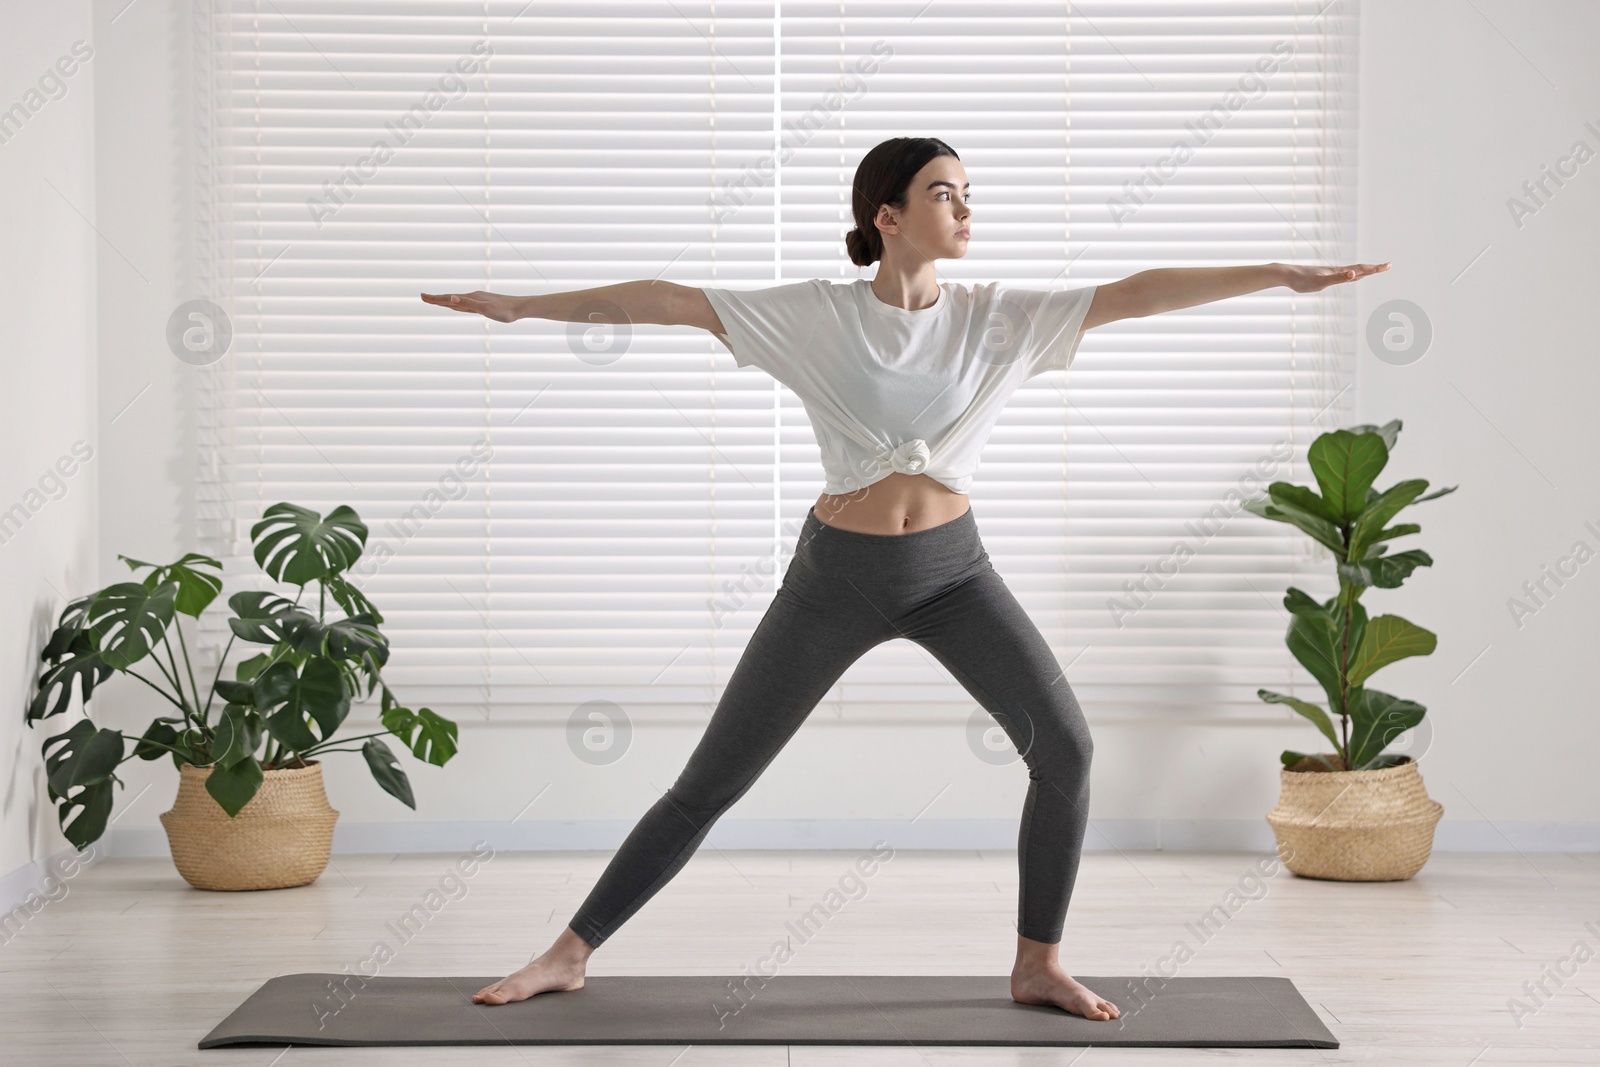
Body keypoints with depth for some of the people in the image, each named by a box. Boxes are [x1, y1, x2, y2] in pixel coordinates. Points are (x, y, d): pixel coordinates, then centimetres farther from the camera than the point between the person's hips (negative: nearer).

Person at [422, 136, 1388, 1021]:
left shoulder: (997, 319, -2)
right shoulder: (817, 315, -7)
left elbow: (1134, 294, -9)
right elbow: (664, 301, -8)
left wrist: (1282, 275, -15)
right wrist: (522, 306, -9)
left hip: (952, 570, 2)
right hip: (837, 576, -2)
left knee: (1065, 746, -14)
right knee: (710, 783, 2)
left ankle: (1039, 963, 4)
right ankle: (571, 954, 15)